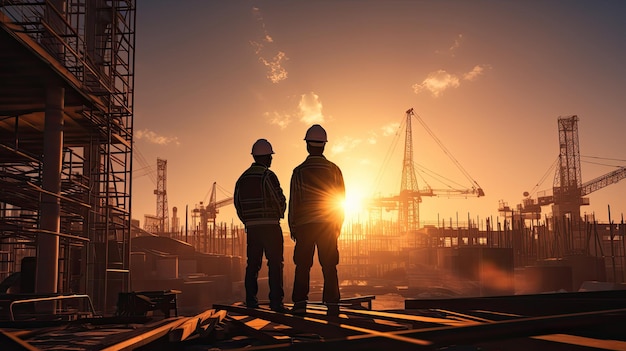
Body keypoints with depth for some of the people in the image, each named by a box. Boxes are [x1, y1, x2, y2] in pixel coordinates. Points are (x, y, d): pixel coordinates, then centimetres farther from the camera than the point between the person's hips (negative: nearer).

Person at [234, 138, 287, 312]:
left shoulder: (243, 178, 11)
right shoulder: (268, 175, -10)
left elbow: (237, 202, 14)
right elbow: (280, 200, -10)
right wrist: (279, 213, 10)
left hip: (251, 226, 6)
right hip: (270, 226, -6)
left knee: (252, 264, 11)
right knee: (275, 263, -3)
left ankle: (251, 300, 11)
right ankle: (276, 301, -6)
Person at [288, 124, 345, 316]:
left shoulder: (299, 171, -1)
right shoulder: (334, 170, 3)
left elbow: (293, 201, 0)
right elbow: (341, 199, 6)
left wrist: (292, 226, 9)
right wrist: (338, 225, 15)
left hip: (304, 225, -1)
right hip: (328, 225, 1)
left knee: (302, 266, 4)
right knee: (329, 266, 3)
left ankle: (300, 303, 0)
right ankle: (332, 304, 1)